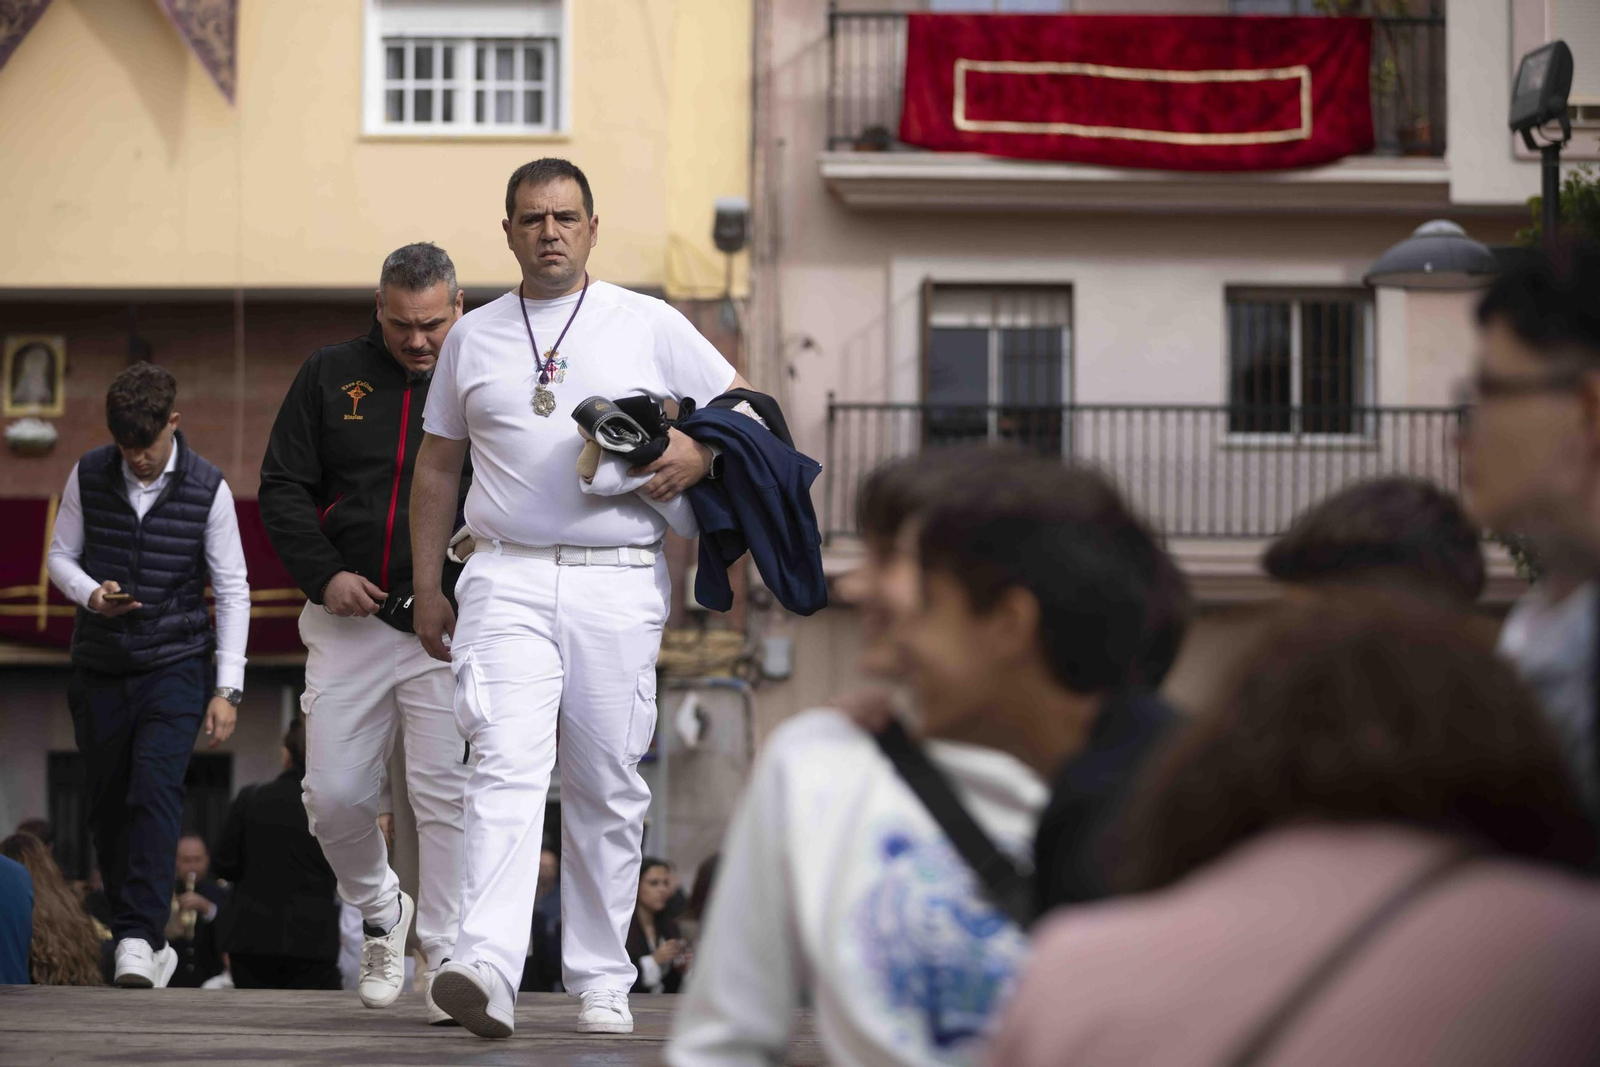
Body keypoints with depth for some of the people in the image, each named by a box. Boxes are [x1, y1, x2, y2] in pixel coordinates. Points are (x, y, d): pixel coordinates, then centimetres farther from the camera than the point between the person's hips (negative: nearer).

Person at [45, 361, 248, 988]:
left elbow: (232, 590, -1)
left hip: (175, 667, -3)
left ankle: (138, 936, -27)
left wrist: (227, 688, -7)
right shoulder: (88, 477, 0)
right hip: (100, 670, 3)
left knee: (155, 788, -21)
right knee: (107, 810, 5)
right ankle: (149, 944, 17)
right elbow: (60, 556, 10)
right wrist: (91, 594, -14)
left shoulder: (207, 489, -5)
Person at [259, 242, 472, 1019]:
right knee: (333, 794, 1)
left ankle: (446, 958, 2)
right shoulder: (331, 377, 6)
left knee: (445, 794, -6)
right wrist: (323, 574, -6)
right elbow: (282, 486, 8)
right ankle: (382, 912, 27)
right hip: (350, 622, 2)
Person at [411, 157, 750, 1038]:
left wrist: (699, 455, -9)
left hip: (619, 582, 0)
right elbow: (437, 467, 19)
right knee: (505, 765, -16)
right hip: (508, 578, 0)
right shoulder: (473, 337, 13)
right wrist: (426, 588, 15)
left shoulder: (650, 327, 8)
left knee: (607, 784, 3)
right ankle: (486, 965, -29)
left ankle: (601, 981, 12)